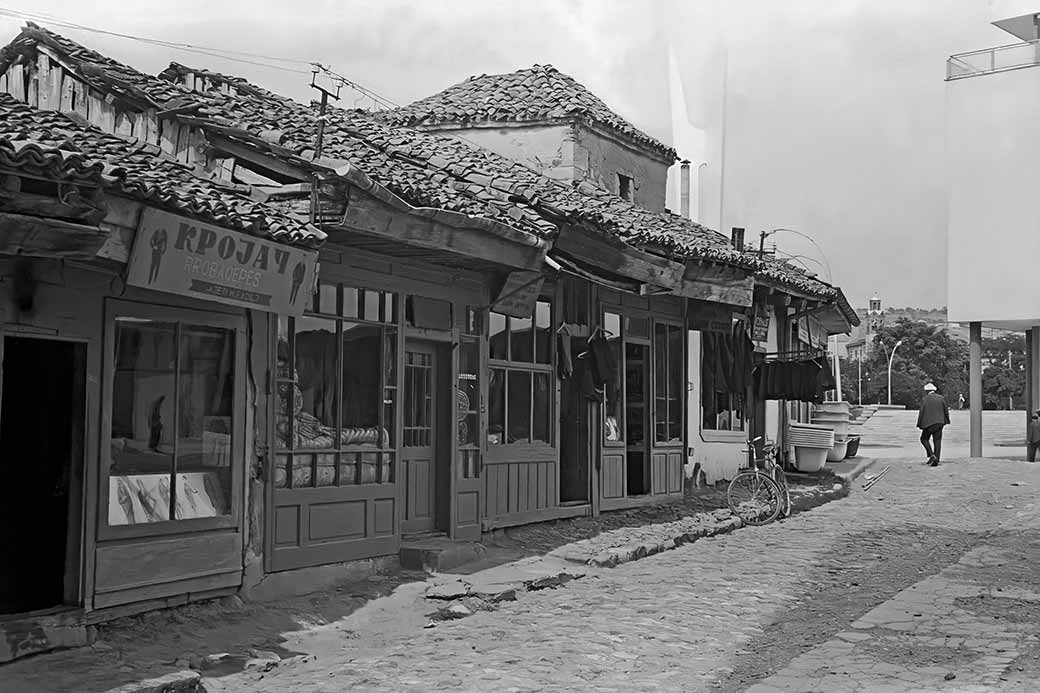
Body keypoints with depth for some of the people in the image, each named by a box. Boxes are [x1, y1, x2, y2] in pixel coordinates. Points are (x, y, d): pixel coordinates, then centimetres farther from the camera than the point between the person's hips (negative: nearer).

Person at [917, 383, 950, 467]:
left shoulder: (925, 399, -6)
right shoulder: (941, 398, 4)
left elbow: (921, 413, -8)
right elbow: (946, 410, 6)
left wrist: (919, 424, -1)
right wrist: (946, 421, 16)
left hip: (928, 423, -3)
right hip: (939, 423, 3)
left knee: (924, 439, 14)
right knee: (937, 441, 7)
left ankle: (931, 455, -4)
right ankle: (936, 461, 2)